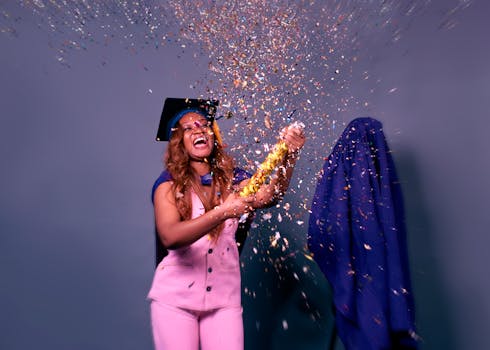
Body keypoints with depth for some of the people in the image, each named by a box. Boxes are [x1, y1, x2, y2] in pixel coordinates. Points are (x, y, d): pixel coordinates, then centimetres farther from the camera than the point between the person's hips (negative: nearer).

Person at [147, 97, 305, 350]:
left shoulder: (232, 178, 2)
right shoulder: (168, 182, -6)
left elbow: (268, 196, -18)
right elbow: (169, 237, -22)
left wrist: (289, 156, -35)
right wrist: (223, 212, -34)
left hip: (224, 297, 2)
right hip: (175, 296, -1)